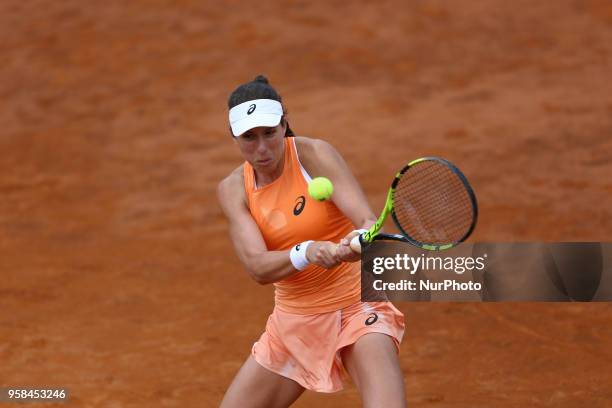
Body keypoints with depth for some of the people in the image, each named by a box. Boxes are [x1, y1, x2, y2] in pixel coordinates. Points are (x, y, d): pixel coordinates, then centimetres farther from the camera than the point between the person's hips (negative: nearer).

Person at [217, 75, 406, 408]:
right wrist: (307, 252, -37)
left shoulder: (315, 155, -14)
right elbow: (257, 267, -17)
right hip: (292, 320, 5)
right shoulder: (233, 190, -4)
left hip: (357, 308, -4)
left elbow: (369, 222, -24)